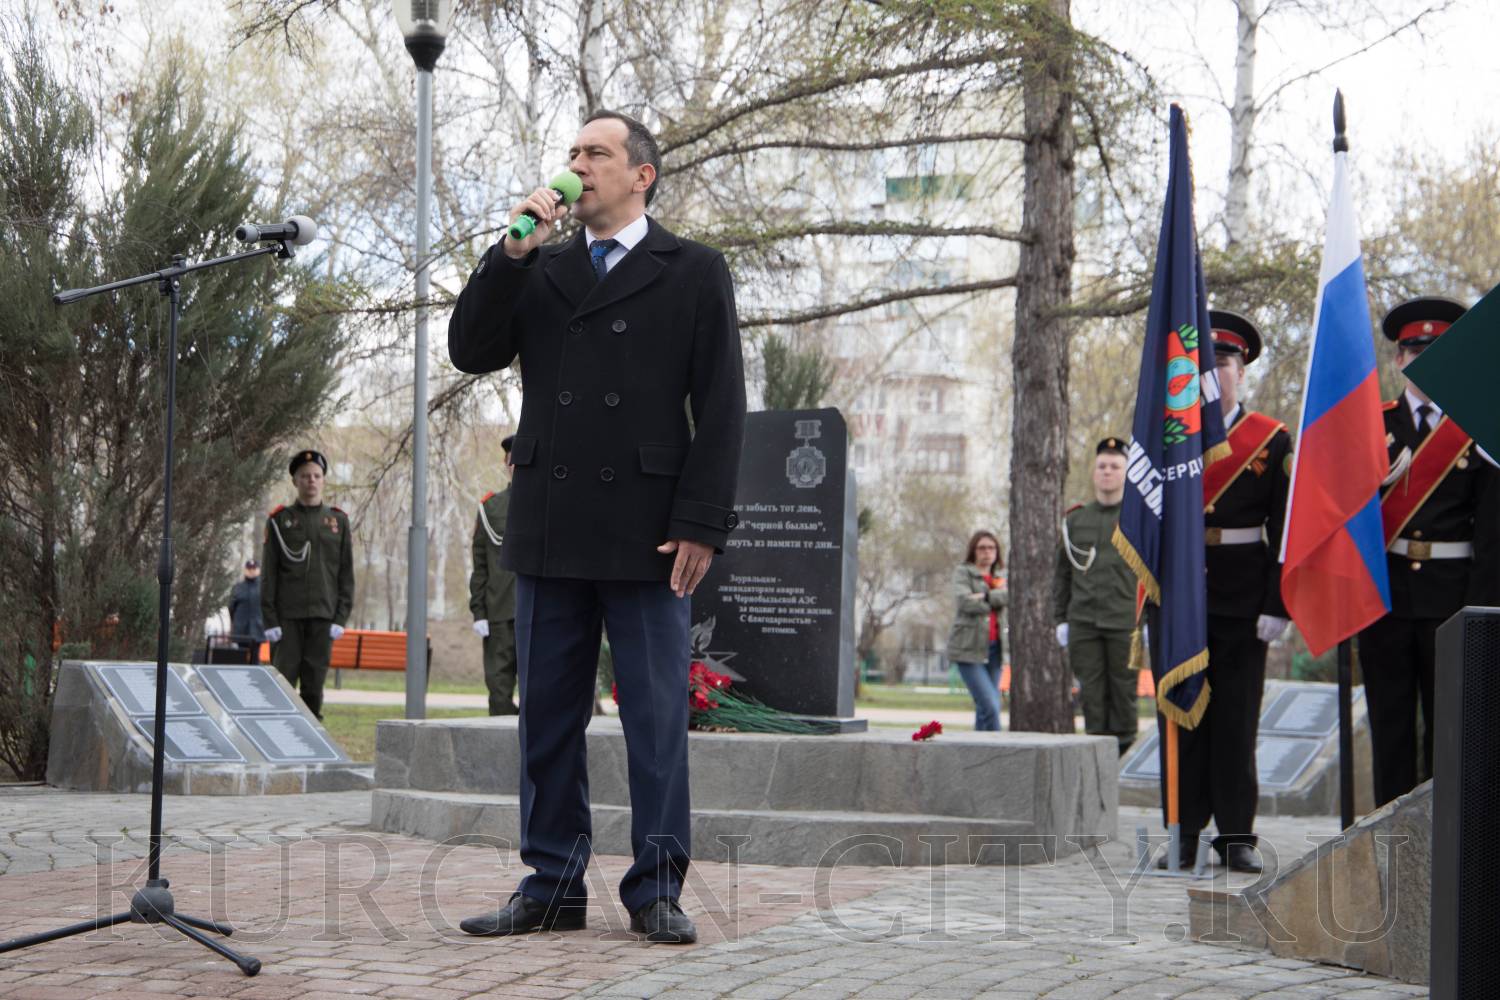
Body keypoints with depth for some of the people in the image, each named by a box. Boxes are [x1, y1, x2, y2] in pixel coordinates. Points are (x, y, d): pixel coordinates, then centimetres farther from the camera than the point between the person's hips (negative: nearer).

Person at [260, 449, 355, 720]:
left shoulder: (338, 521, 9)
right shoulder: (280, 520, 5)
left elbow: (346, 573, 8)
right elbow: (269, 573, 2)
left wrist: (341, 617, -1)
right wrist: (270, 620, -6)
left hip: (322, 617, 1)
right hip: (287, 617, -1)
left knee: (314, 687, 3)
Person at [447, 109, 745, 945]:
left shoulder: (694, 273, 4)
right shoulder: (539, 270, 17)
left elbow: (721, 408, -2)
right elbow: (471, 351, 4)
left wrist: (701, 522, -11)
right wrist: (513, 252, -4)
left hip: (646, 531, -4)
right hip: (550, 530, 4)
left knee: (657, 717, -1)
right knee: (548, 714, 7)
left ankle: (658, 890, 6)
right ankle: (553, 885, 14)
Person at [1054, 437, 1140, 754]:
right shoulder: (1075, 519, 12)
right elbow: (1062, 574, 15)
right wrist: (1060, 619, 9)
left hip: (1125, 622, -2)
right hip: (1082, 623, 2)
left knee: (1124, 688, 1)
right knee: (1091, 692, 1)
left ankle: (1121, 750, 12)